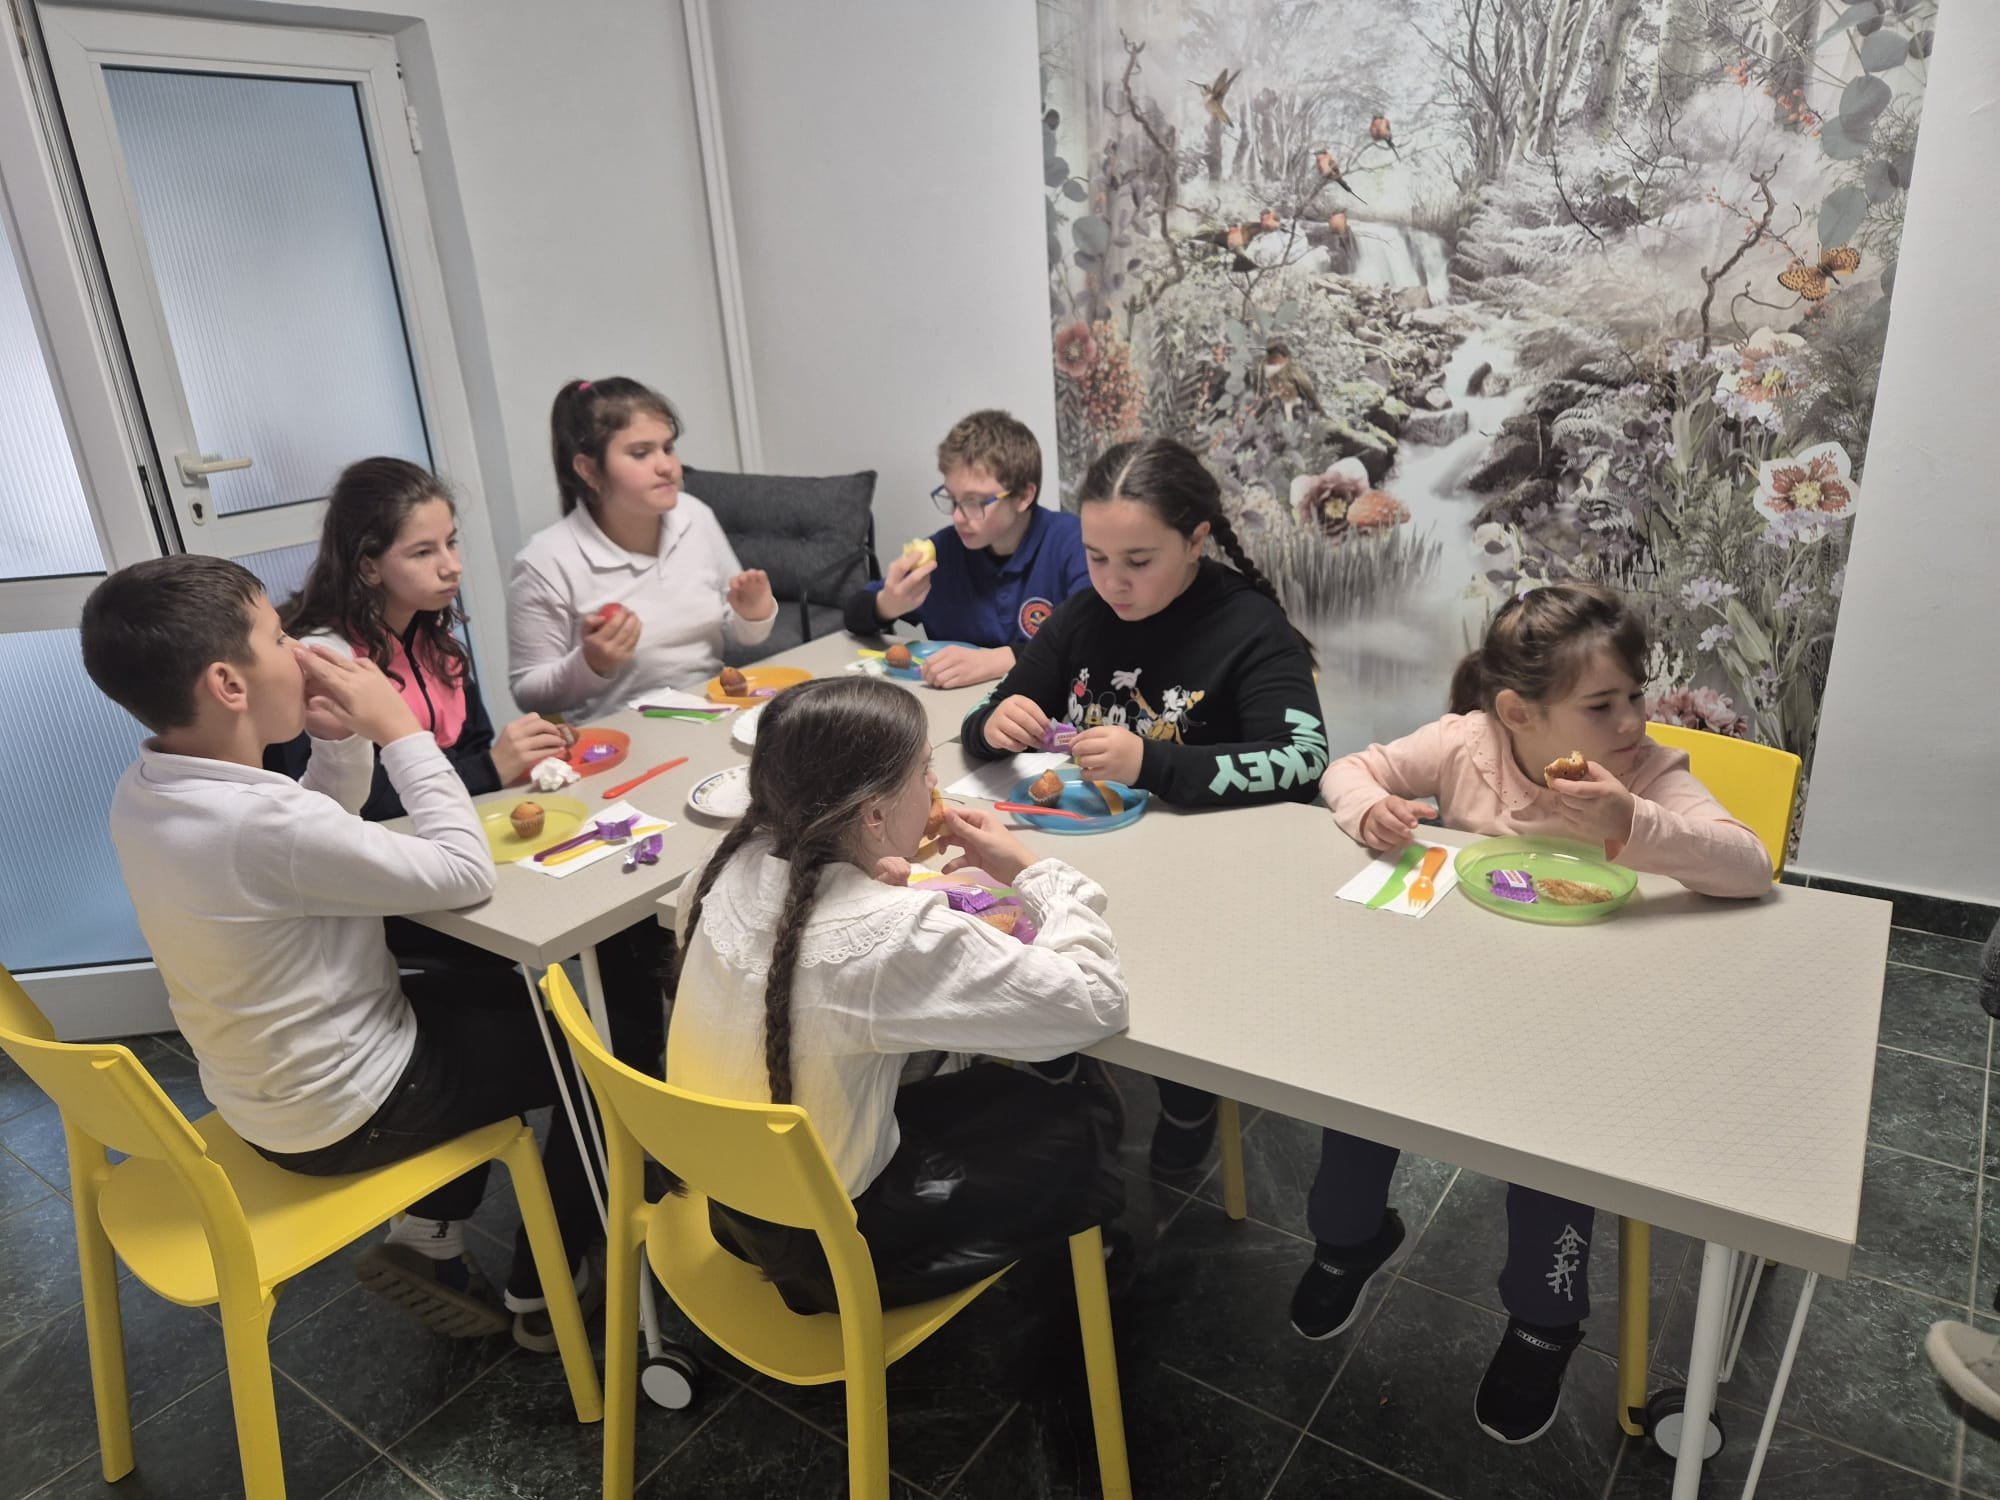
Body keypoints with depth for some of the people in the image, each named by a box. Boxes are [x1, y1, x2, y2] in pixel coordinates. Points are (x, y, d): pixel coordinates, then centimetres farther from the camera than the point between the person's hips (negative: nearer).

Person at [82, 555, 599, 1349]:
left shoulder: (144, 792, -6)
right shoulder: (260, 822, -35)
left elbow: (324, 844, 8)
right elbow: (466, 871, -26)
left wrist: (343, 740, -8)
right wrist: (399, 729, -20)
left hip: (267, 1084, 9)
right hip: (345, 1111, -9)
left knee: (499, 995, 26)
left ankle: (427, 1239, 25)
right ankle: (541, 1299, 21)